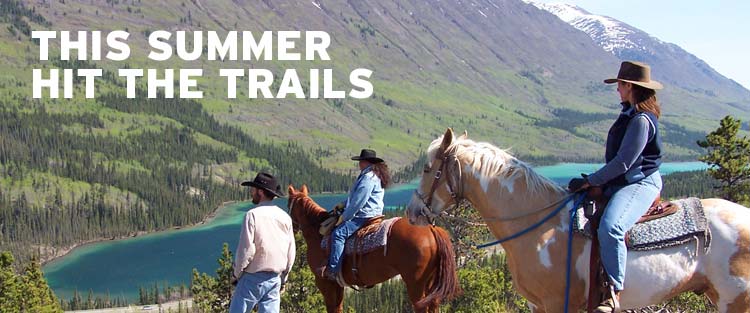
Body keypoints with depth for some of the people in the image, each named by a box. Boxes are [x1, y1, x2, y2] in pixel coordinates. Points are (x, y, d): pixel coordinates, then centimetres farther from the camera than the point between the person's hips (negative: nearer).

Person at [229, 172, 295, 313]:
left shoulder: (253, 214, -12)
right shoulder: (285, 217, 5)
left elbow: (246, 250, -14)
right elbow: (291, 253, 8)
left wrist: (237, 274, -1)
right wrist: (283, 278, 17)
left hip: (253, 277, -5)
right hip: (275, 279, 5)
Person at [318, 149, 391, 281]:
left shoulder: (368, 178, -17)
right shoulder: (374, 176, 20)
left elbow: (357, 202, -20)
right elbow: (356, 196, 30)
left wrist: (343, 218, -12)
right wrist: (344, 204, 17)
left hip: (364, 218, -12)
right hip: (371, 216, 12)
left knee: (338, 233, -23)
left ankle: (333, 270, -30)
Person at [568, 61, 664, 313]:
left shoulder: (641, 120, -17)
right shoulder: (630, 114, 15)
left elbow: (623, 163, -21)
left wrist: (589, 182, -17)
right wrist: (595, 181, 17)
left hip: (640, 184, -12)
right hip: (621, 183, 12)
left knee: (609, 228, -36)